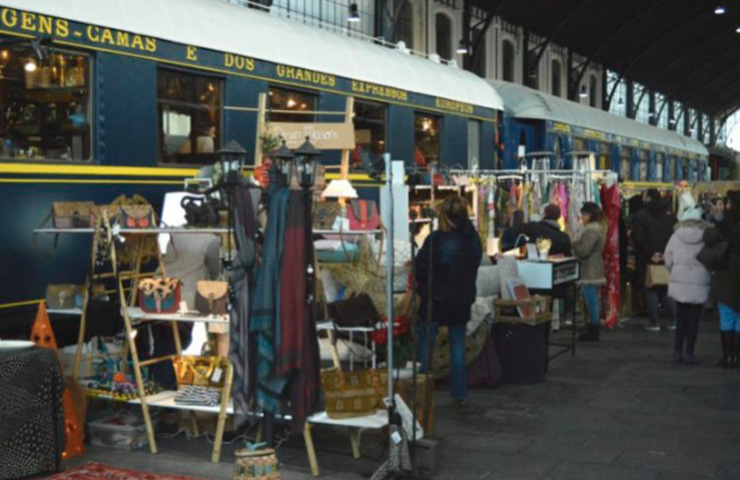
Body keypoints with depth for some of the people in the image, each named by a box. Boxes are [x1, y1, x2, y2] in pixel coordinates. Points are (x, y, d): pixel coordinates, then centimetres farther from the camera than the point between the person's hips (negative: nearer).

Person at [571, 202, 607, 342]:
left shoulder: (591, 230, -18)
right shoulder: (598, 228, 16)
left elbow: (583, 251, -21)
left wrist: (573, 243, -7)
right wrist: (575, 243, 10)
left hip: (589, 272, -11)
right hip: (595, 270, 11)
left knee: (591, 301, -7)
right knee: (595, 301, 14)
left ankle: (592, 331, -3)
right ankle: (593, 330, 21)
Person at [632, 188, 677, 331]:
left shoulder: (640, 216, -8)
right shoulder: (670, 216, 6)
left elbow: (639, 238, -15)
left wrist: (650, 254, -12)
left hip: (648, 260, -4)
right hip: (668, 259, 4)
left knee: (651, 291, 3)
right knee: (667, 290, 12)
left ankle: (654, 323, 2)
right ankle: (674, 320, 12)